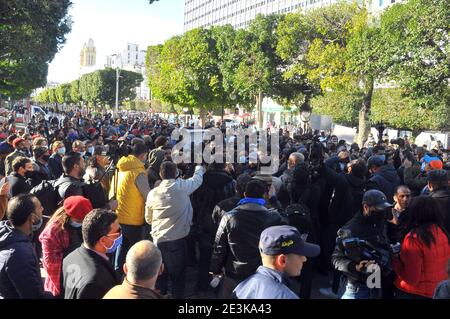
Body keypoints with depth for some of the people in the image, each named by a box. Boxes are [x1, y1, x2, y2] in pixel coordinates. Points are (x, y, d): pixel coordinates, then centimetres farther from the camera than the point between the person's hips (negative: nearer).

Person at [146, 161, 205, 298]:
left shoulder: (153, 193, -4)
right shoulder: (182, 186, -12)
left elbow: (148, 219, 10)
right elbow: (197, 179, 10)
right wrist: (200, 168, 31)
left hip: (159, 240, 3)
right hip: (178, 239, -3)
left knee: (160, 274, 17)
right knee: (178, 274, 12)